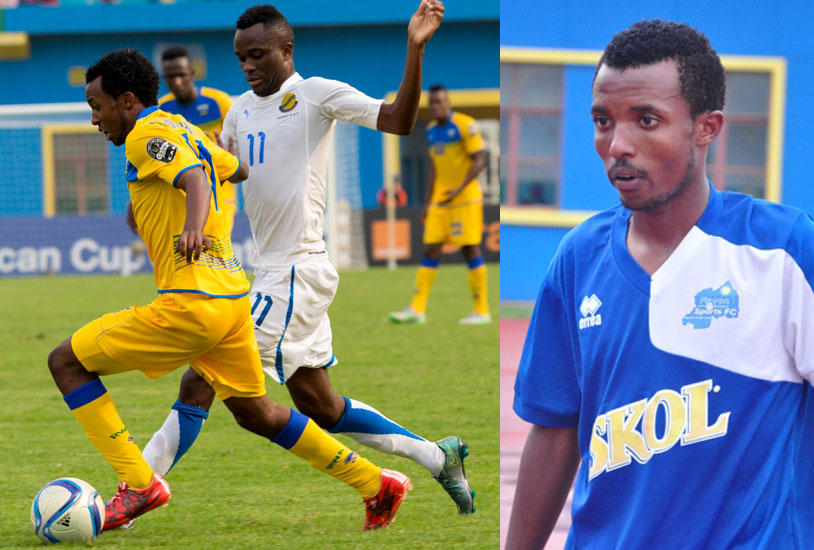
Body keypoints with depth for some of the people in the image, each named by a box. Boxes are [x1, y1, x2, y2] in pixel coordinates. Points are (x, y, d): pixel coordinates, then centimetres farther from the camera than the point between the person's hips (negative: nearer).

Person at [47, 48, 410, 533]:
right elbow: (237, 170, 36)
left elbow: (195, 180, -27)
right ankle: (377, 484, 20)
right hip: (233, 295, 9)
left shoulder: (148, 134, -8)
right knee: (255, 413, 20)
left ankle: (139, 485, -7)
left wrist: (193, 228, -47)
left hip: (190, 303, -9)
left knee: (67, 362, -2)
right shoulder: (187, 132, 18)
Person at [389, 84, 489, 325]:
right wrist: (428, 203, 17)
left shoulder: (465, 125, -9)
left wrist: (459, 190, -22)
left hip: (465, 198, -7)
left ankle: (482, 311, 2)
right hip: (440, 201, 7)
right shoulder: (431, 130, 13)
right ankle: (417, 309, -2)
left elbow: (479, 161, -13)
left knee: (471, 251, -4)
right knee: (430, 250, 1)